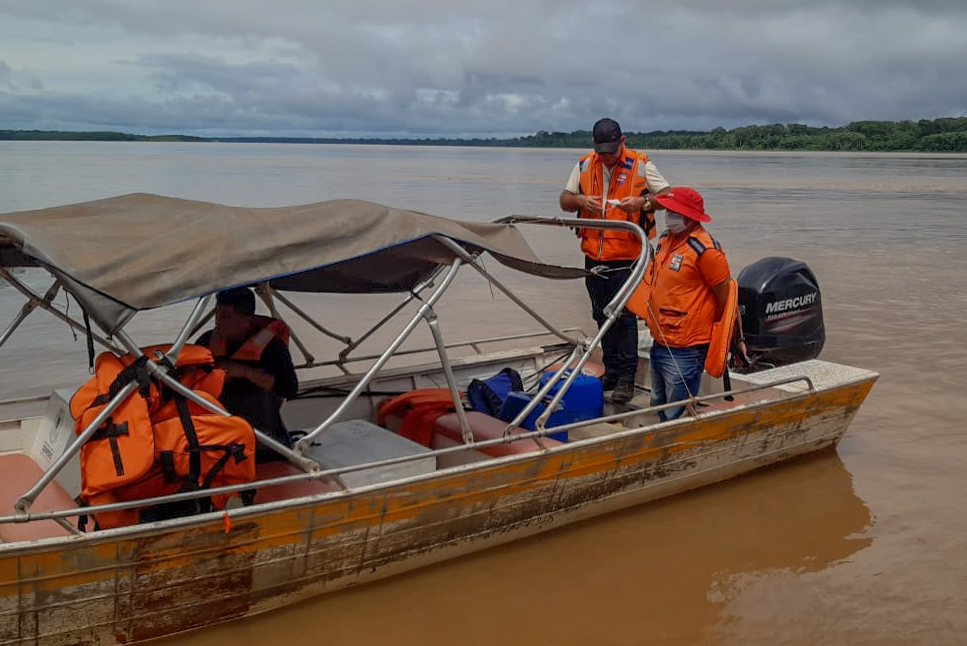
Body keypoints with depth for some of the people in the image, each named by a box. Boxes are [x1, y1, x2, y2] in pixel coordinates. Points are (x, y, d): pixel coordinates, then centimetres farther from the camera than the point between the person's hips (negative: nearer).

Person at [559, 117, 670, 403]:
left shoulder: (640, 164, -3)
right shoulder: (584, 165, 7)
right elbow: (564, 201, 12)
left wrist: (643, 202, -20)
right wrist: (581, 200, -11)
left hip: (627, 257, -5)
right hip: (594, 256, 5)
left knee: (625, 316, -5)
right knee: (603, 316, 13)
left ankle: (626, 378, 2)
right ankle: (611, 371, 25)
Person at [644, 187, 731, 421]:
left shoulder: (705, 249, -19)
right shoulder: (665, 240, 8)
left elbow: (724, 294, -12)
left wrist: (711, 329, -1)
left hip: (685, 350, -9)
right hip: (660, 343, 9)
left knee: (677, 418, -1)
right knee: (659, 406, 21)